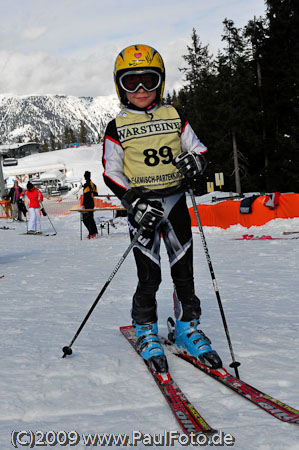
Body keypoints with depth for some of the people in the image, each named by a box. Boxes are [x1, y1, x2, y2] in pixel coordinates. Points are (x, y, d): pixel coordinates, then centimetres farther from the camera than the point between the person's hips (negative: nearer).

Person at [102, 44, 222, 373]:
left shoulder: (175, 118, 8)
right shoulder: (117, 128, 1)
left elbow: (199, 149, 12)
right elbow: (111, 173, -1)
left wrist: (196, 161, -13)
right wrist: (134, 201, -16)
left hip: (175, 201, 3)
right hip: (142, 206, -2)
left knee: (184, 271, 6)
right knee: (149, 277, -2)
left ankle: (187, 328, 22)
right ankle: (146, 331, 17)